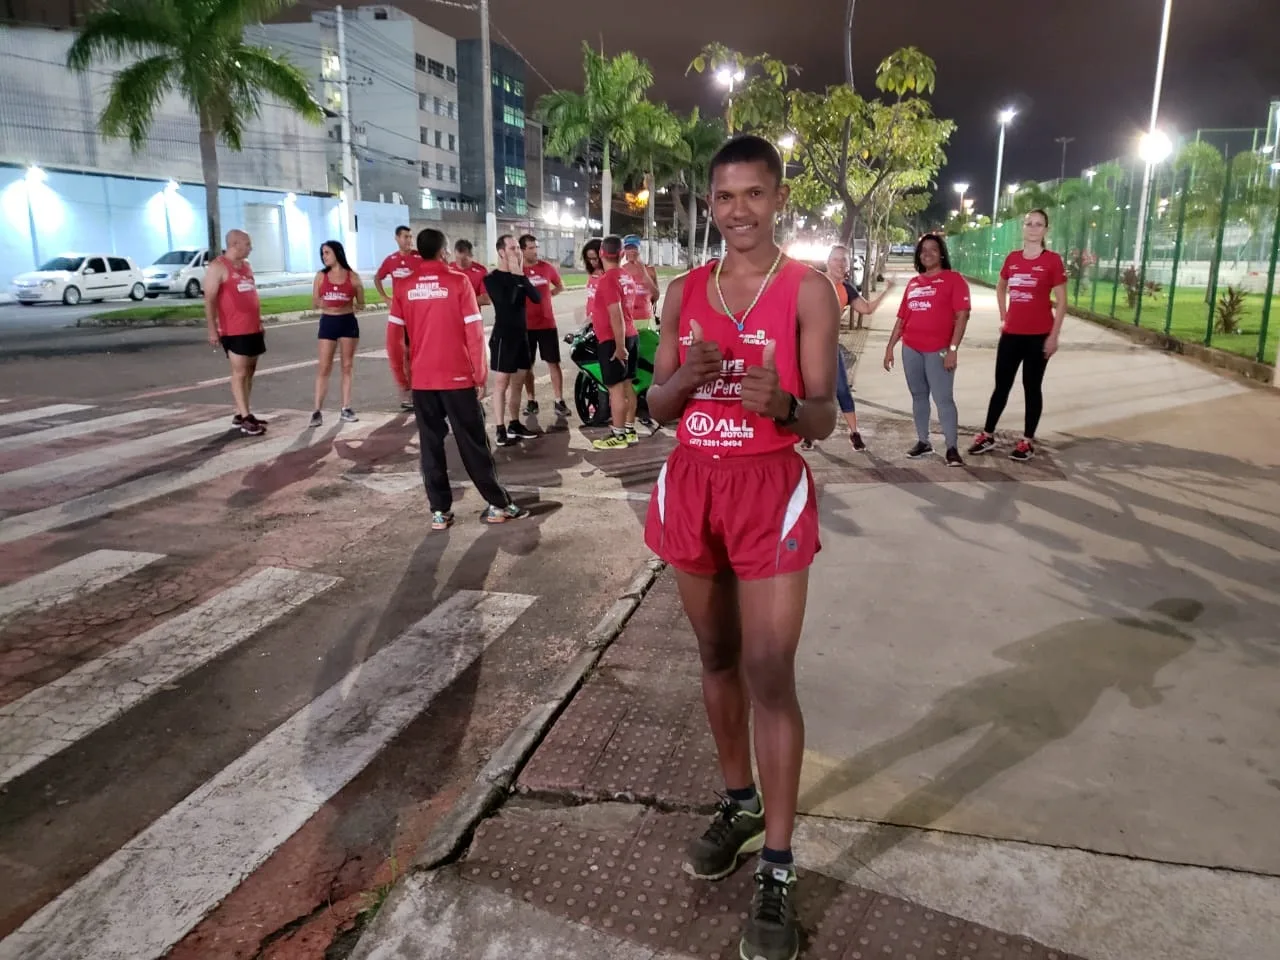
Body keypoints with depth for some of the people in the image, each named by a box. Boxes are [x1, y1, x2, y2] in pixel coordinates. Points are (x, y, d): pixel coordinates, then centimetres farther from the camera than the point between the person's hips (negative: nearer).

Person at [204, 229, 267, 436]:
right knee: (239, 373, -7)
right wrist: (212, 329, -16)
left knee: (249, 372, 10)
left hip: (253, 328, 8)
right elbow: (209, 300, -13)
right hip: (234, 331, -8)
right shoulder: (218, 267, -9)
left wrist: (260, 321, 22)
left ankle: (240, 414, 17)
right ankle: (245, 418, -7)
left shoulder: (246, 265, 16)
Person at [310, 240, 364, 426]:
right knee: (324, 367, -2)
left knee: (347, 366, 5)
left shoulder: (352, 276, 0)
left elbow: (361, 304, 5)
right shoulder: (321, 276, 4)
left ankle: (346, 409, 12)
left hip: (348, 322, 0)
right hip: (328, 323, 0)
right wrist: (321, 303, -17)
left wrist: (354, 305, -17)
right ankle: (318, 411, -2)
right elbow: (314, 303, 5)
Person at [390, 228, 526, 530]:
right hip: (458, 378, -2)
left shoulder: (405, 287, 3)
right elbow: (474, 333, -8)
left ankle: (439, 511, 11)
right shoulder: (458, 282, -5)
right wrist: (481, 376, -1)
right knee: (473, 443, 5)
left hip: (421, 380, 3)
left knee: (431, 445, 9)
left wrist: (402, 376, 14)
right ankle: (498, 505, 11)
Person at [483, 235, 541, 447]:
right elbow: (506, 300, -24)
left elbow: (537, 298, -2)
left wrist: (522, 276, -10)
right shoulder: (492, 278, -8)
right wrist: (514, 275, -17)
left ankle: (514, 424, 21)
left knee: (517, 382, 12)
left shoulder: (519, 275, 11)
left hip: (521, 333, 7)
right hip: (503, 335, -7)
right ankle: (500, 429, -3)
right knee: (502, 382, -6)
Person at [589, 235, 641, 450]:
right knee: (627, 385, 13)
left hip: (612, 339, -9)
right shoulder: (625, 276, 10)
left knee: (615, 388, -4)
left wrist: (619, 346, -21)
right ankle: (630, 430, 19)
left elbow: (616, 315, -22)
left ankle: (618, 435, 1)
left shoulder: (607, 280, -17)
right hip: (630, 336, 9)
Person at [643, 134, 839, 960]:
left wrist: (782, 403, -31)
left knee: (770, 675, -5)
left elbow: (823, 418, -9)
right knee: (718, 660, 15)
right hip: (693, 486, 5)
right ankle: (739, 802, 36)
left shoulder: (808, 289, -5)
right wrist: (687, 376, -15)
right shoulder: (684, 292, 7)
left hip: (770, 492, -4)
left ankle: (779, 869, 8)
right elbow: (657, 405, 6)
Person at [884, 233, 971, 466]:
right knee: (918, 396, 10)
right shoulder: (913, 283, 14)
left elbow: (962, 316, -9)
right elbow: (902, 318, 16)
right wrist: (890, 347, 12)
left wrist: (953, 349, -16)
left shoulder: (953, 279, -2)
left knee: (943, 398, -7)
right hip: (911, 349, 5)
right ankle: (923, 442, 19)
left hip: (939, 350, -5)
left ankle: (952, 448, -4)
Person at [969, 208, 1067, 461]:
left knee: (1031, 386, 4)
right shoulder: (1012, 258, 5)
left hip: (1038, 335, -4)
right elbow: (1000, 288, 23)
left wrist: (1054, 335, -11)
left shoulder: (1053, 260, -7)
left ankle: (1028, 441, 13)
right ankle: (988, 435, 19)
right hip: (1011, 333, 4)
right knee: (1001, 385, 10)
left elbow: (1061, 302, -6)